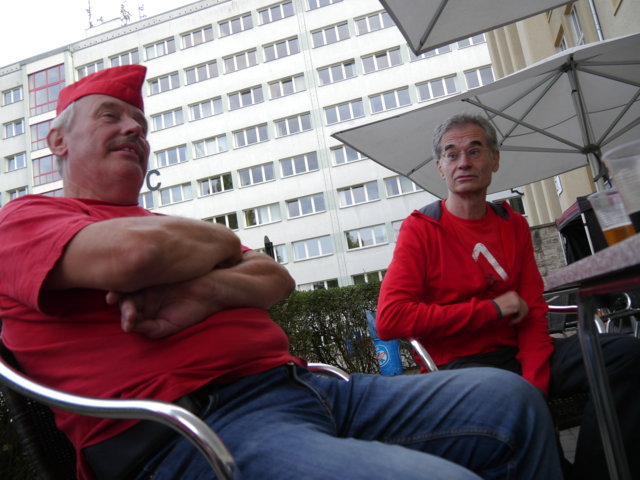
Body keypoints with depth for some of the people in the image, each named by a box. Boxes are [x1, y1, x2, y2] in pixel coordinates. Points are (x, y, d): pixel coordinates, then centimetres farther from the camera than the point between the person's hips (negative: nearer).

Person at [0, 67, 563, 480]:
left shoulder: (174, 231, 29)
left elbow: (278, 280, 15)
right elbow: (135, 252, -16)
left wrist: (204, 290, -8)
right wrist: (222, 241, 7)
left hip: (300, 387, 8)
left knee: (509, 398, 0)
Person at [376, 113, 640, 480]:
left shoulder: (514, 225, 12)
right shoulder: (421, 230, -4)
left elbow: (532, 310, 6)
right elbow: (390, 320, -16)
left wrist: (533, 384, -14)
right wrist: (492, 308, -12)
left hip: (515, 355, 5)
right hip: (459, 364, -5)